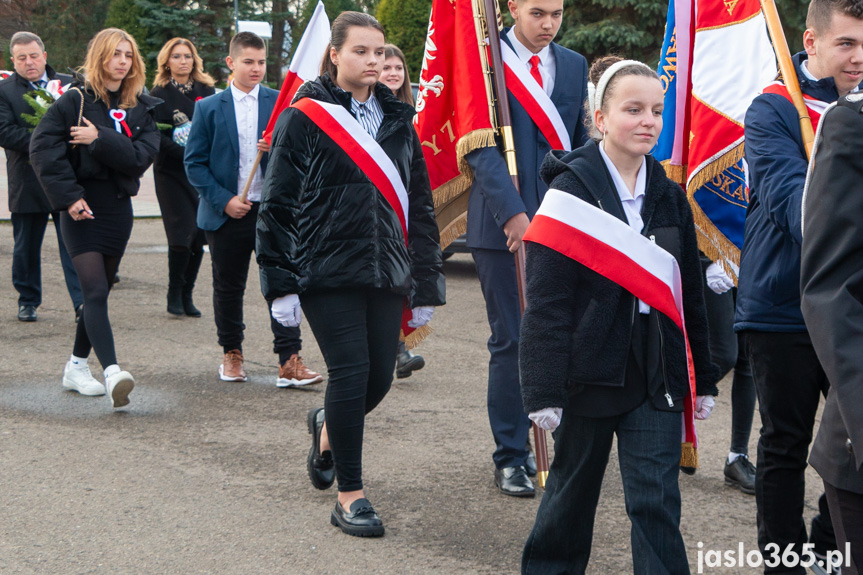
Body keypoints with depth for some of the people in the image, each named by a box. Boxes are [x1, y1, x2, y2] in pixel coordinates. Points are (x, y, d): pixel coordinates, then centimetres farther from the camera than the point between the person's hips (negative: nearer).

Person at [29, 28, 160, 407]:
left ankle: (76, 368, 27)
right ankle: (112, 373, -26)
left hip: (118, 209, 5)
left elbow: (142, 156, -7)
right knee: (95, 292, -15)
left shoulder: (141, 108, 7)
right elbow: (43, 149, -12)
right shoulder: (74, 101, -5)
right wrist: (68, 196, -17)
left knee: (99, 292, 13)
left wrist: (100, 139, -18)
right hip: (82, 209, -5)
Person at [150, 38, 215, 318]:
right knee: (182, 235, -10)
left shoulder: (206, 90, 10)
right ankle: (174, 295, 5)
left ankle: (187, 295, 13)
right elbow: (156, 138, -7)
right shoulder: (159, 95, 1)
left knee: (199, 235, 0)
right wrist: (187, 153, -20)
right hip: (172, 172, -3)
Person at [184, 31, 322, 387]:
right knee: (228, 287, 10)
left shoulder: (280, 103, 5)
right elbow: (194, 162, 2)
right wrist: (223, 199, -9)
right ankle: (232, 354, 28)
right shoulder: (209, 108, 3)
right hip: (227, 213, 0)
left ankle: (289, 362, -6)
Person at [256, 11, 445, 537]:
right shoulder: (303, 119, -2)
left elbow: (420, 206, 15)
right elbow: (278, 205, -2)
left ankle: (328, 426, 40)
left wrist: (426, 285, 12)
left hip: (386, 272, 5)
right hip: (327, 271, -5)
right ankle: (350, 495, 3)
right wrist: (281, 283, -7)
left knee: (380, 377, 5)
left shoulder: (398, 121, 12)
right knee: (351, 371, -10)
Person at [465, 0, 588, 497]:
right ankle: (511, 456, 7)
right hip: (503, 223, -4)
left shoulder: (574, 66, 13)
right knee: (512, 341, -1)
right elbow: (481, 146, -12)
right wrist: (511, 212, -21)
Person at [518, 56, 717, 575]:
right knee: (573, 487, 13)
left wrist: (703, 378, 13)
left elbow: (691, 294, 13)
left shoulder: (669, 197, 7)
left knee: (657, 501, -2)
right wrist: (543, 390, -16)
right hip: (590, 370, -3)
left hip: (656, 374, 3)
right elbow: (546, 302, -12)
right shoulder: (572, 190, -9)